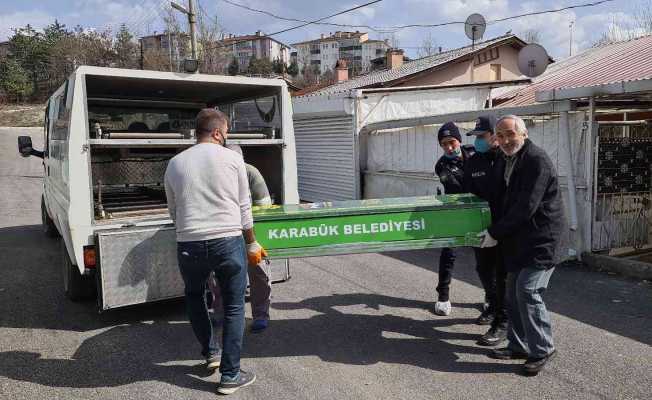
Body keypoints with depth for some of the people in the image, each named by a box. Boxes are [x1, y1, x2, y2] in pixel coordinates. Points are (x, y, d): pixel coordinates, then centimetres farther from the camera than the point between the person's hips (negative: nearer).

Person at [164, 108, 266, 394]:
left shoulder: (175, 164, 9)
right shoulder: (232, 159, 3)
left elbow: (174, 211, 17)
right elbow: (244, 208, 6)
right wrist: (252, 244, 17)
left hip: (189, 245, 2)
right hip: (229, 242, -2)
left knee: (193, 296, 29)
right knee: (234, 308, 11)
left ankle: (210, 353, 35)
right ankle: (230, 376, 16)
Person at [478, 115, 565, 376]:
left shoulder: (537, 161, -17)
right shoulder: (503, 161, 11)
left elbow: (526, 207, -22)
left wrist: (495, 233, -16)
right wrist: (494, 231, 10)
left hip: (540, 240, -9)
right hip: (517, 240, 9)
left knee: (527, 291, -13)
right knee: (513, 295, 13)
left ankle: (542, 350, 4)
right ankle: (518, 346, 26)